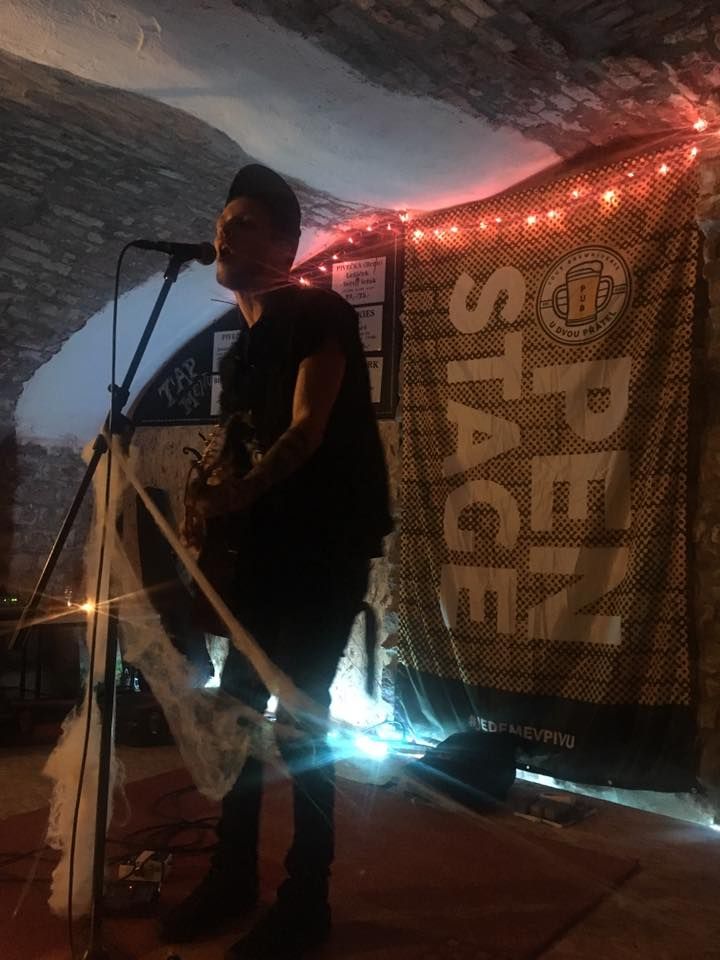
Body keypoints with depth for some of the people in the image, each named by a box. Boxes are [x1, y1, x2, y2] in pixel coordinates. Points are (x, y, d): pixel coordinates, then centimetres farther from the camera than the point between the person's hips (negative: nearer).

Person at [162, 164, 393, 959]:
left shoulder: (319, 315, -8)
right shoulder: (240, 350, 16)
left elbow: (306, 433, -20)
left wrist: (229, 497, -34)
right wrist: (209, 512, 5)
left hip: (329, 544, -8)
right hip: (266, 545, 8)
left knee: (299, 713, -5)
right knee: (237, 702, 10)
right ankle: (233, 876, 26)